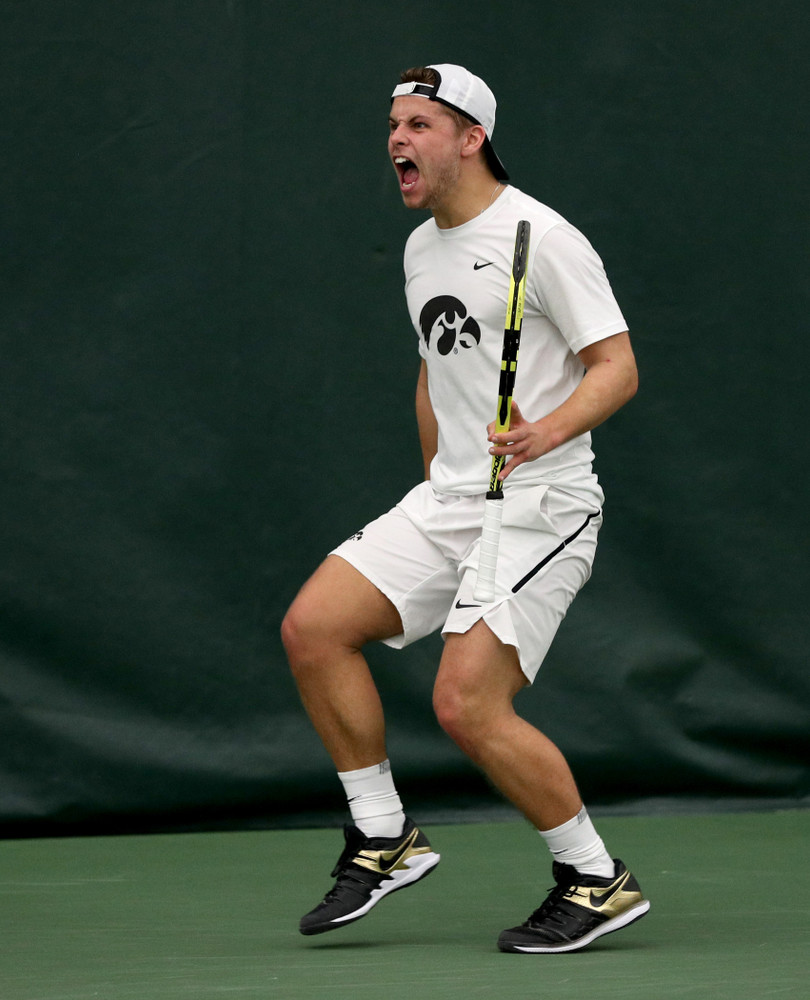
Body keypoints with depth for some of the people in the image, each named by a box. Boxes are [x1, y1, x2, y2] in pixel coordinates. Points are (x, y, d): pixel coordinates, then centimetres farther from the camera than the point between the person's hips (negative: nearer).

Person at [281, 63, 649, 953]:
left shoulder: (542, 238, -11)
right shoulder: (421, 250, 15)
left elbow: (617, 366, -16)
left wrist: (548, 430, -33)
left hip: (540, 505, -8)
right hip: (446, 501, 8)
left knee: (467, 704, -18)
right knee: (312, 628, -6)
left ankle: (596, 882, -2)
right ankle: (384, 838, 5)